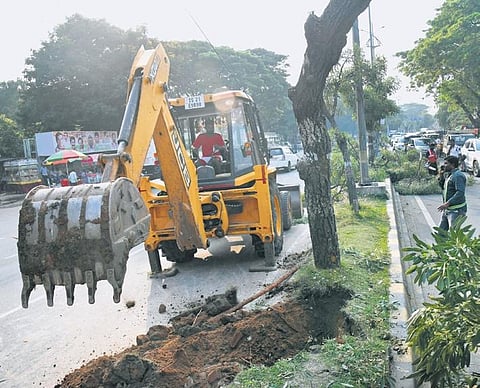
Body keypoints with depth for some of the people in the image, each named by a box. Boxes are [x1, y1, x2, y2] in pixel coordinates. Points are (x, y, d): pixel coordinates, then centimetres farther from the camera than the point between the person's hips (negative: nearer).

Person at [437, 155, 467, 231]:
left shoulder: (458, 175, -17)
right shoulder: (448, 174, 13)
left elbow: (460, 193, -27)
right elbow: (443, 187, 24)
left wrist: (447, 203, -32)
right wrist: (441, 175, 8)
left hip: (456, 210, -10)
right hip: (447, 209, 10)